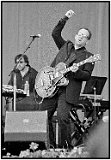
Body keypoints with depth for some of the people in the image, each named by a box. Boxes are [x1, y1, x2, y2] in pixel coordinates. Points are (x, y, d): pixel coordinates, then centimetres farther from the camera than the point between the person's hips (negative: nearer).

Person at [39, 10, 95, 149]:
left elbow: (87, 75, 2)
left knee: (62, 116, -20)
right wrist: (65, 19, 6)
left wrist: (77, 72, -18)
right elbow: (55, 33, 13)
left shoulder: (88, 56, 8)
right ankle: (48, 144, 11)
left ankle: (66, 146, -9)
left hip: (68, 90, -4)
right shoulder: (66, 46, 19)